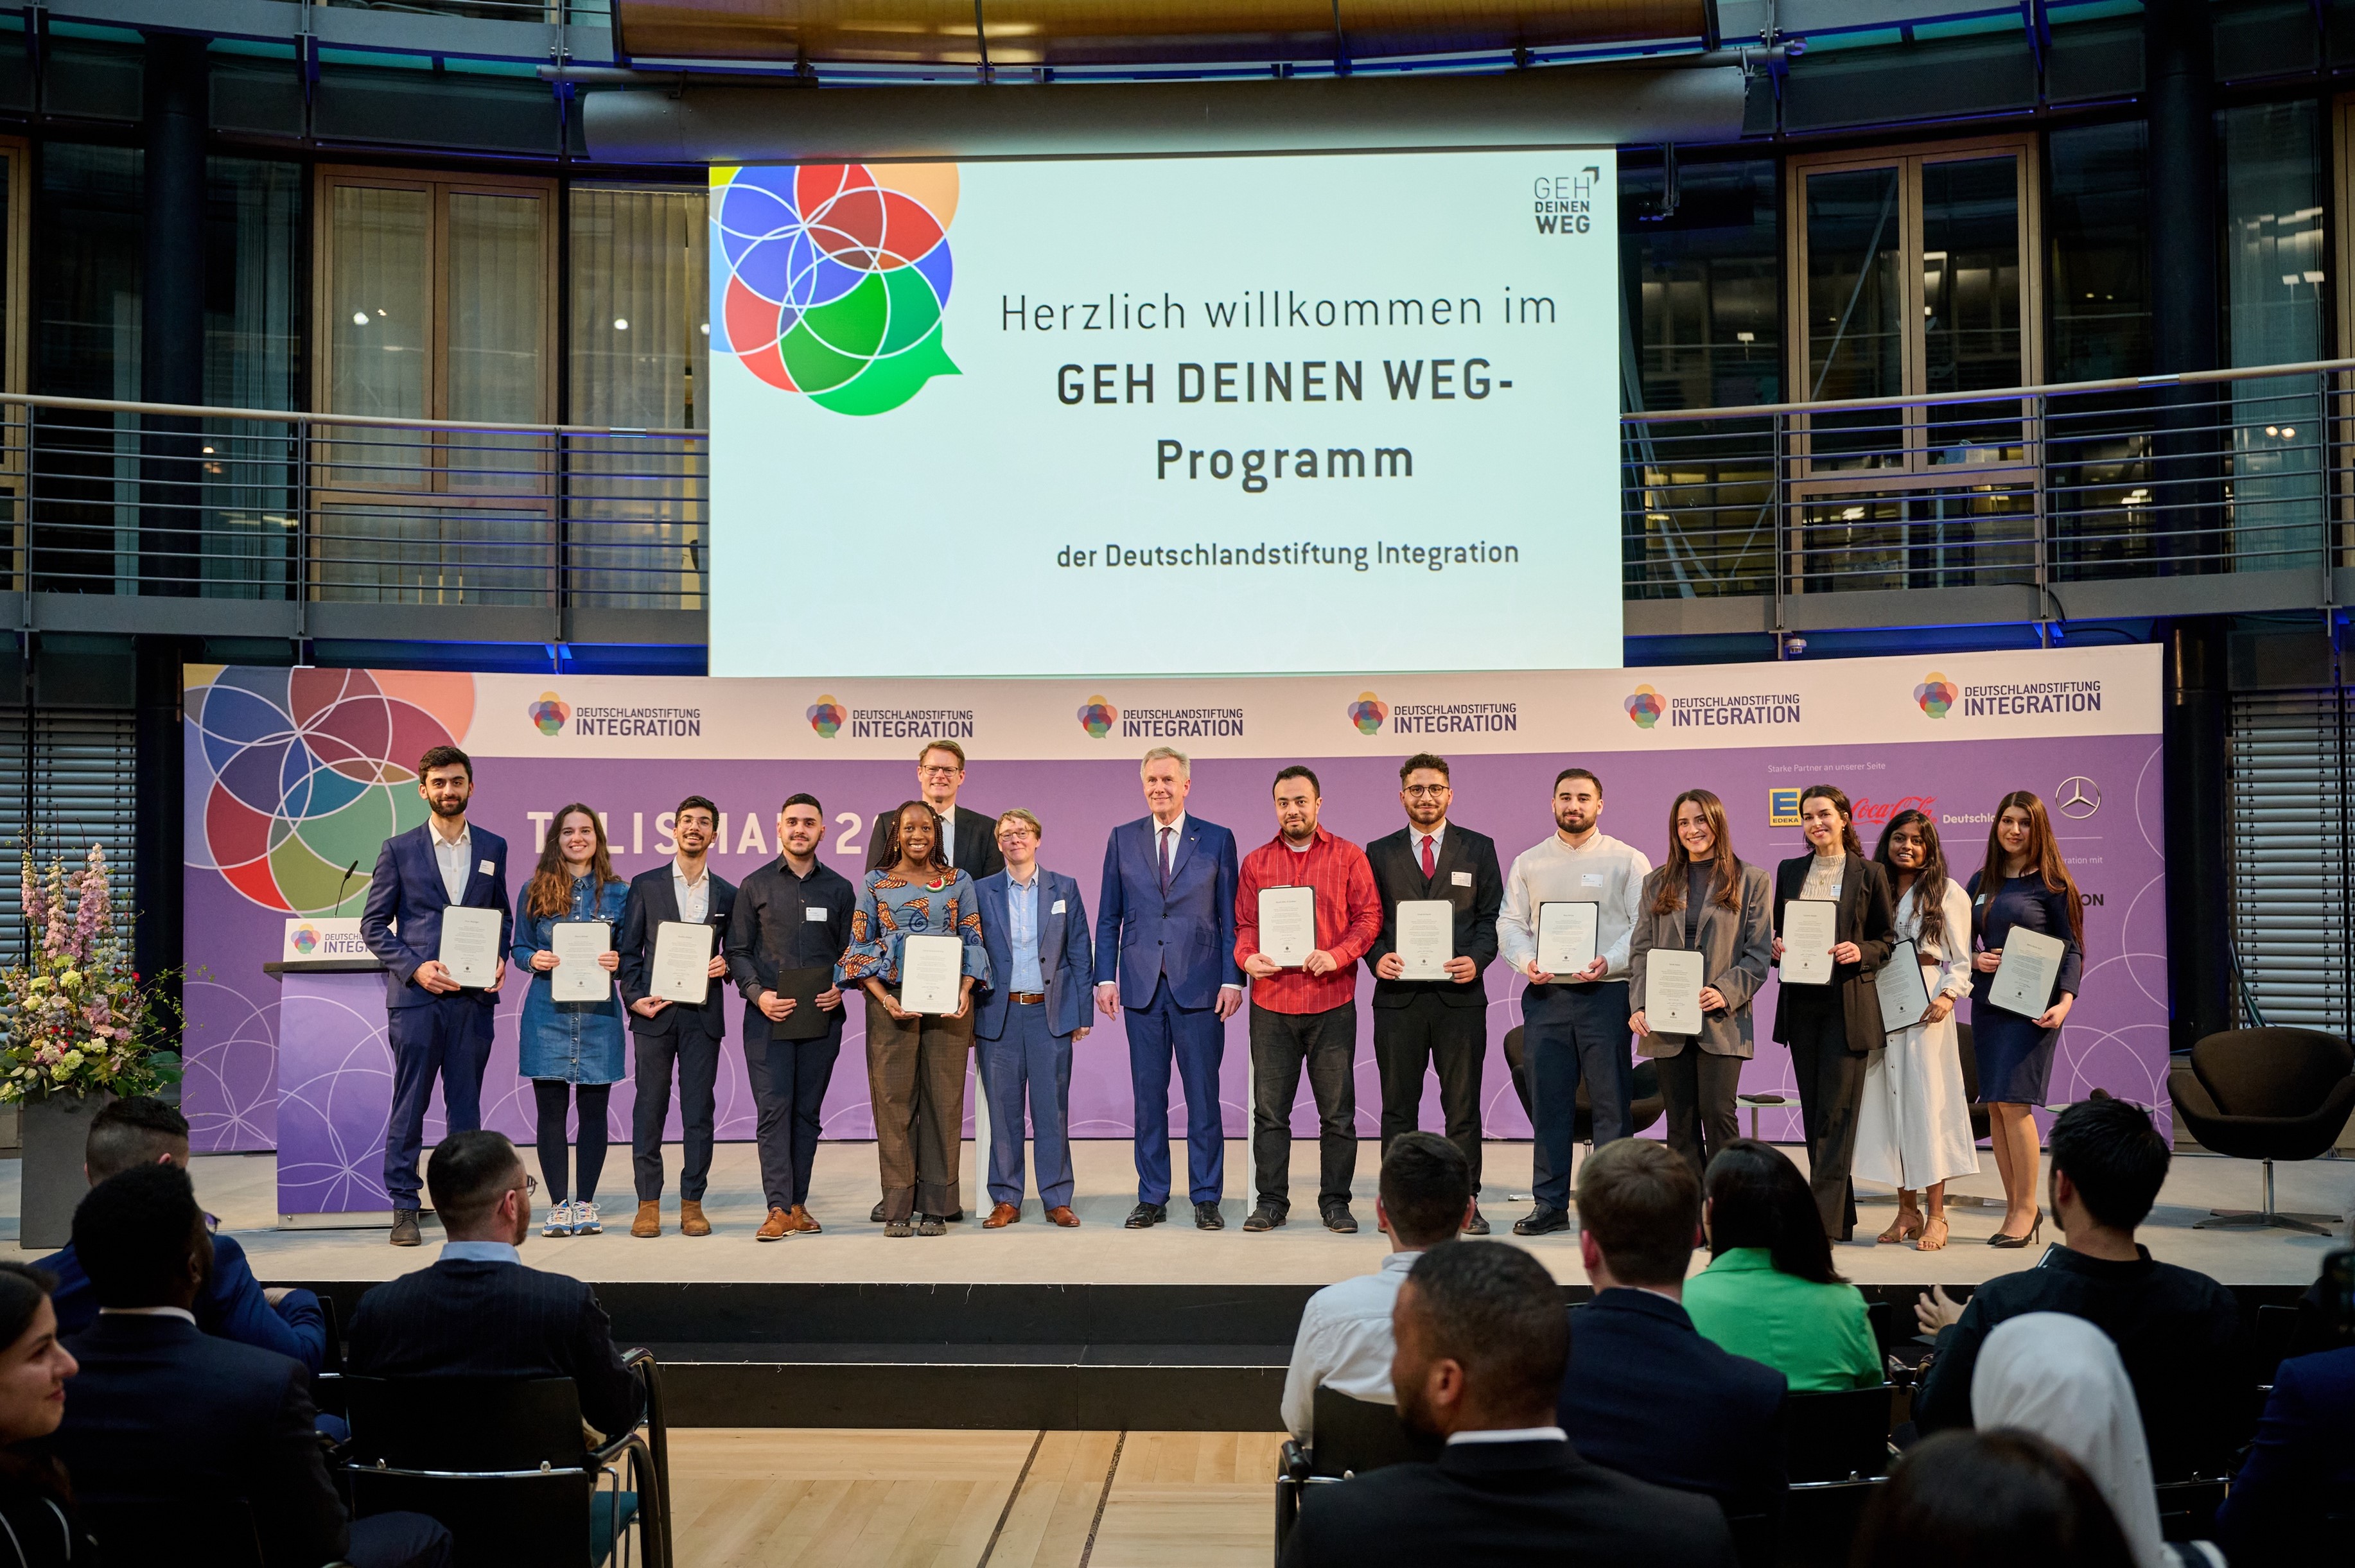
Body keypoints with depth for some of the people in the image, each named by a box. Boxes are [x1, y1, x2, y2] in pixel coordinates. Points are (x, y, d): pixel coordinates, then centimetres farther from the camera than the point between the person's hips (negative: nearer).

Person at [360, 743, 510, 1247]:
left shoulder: (493, 848, 11)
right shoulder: (399, 850, 3)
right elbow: (373, 925, 2)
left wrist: (500, 959, -1)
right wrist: (414, 967, -11)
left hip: (474, 997, 3)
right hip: (415, 996, -2)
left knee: (466, 1103, 8)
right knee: (409, 1106, 0)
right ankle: (404, 1207, 7)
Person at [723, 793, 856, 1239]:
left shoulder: (839, 889, 11)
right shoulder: (755, 886, 7)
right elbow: (737, 951, 6)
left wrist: (840, 989, -6)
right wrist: (757, 993, -9)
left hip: (822, 1016, 2)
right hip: (768, 1015, -1)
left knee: (807, 1110, 5)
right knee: (773, 1109, -8)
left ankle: (798, 1205, 10)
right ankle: (778, 1209, -9)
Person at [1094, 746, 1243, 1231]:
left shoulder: (1217, 840, 4)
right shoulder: (1122, 839, 9)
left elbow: (1230, 917, 3)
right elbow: (1108, 918, 10)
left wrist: (1232, 979, -5)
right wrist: (1106, 978, 2)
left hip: (1198, 986, -2)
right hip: (1142, 986, 2)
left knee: (1203, 1096, 1)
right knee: (1148, 1096, 6)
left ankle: (1206, 1199, 9)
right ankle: (1152, 1198, 14)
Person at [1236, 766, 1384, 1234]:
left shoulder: (1349, 857, 5)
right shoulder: (1256, 862, 12)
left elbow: (1369, 917, 0)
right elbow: (1245, 924, 11)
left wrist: (1336, 955, -16)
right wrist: (1247, 957, -10)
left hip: (1331, 1000, -2)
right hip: (1271, 1002, 2)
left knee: (1337, 1110, 2)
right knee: (1269, 1109, 3)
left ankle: (1335, 1201, 11)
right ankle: (1271, 1200, 11)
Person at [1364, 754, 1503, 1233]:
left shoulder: (1479, 849, 9)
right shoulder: (1379, 852, 10)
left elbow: (1492, 917, 6)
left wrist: (1477, 960, -11)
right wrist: (1378, 957, -10)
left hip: (1459, 992, -1)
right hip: (1398, 993, 1)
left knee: (1462, 1104, 2)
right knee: (1398, 1106, 4)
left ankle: (1466, 1201, 8)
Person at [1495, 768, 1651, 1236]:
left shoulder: (1627, 860, 4)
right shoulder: (1528, 863, 13)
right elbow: (1509, 923, 10)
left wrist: (1609, 962, -18)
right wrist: (1526, 961, -9)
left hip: (1606, 992, -3)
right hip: (1545, 993, 3)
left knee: (1612, 1101, -2)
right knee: (1548, 1101, 5)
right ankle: (1550, 1205, 12)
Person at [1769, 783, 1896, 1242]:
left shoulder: (1869, 874, 2)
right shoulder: (1789, 871, 12)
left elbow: (1888, 940, 4)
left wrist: (1862, 953, -14)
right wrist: (1777, 947, -5)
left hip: (1848, 1005, -4)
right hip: (1801, 1005, 4)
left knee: (1836, 1112, -8)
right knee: (1814, 1112, 7)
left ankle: (1822, 1220, -10)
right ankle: (1841, 1216, 17)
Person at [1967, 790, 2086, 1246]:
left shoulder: (2050, 883, -2)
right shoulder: (1981, 881, 13)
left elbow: (2072, 950, -4)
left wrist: (2065, 1000, -17)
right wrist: (1975, 960, -3)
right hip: (1988, 1001, 6)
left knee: (2013, 1101, -12)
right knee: (1995, 1106, 3)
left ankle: (2027, 1207, -2)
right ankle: (2014, 1207, 10)